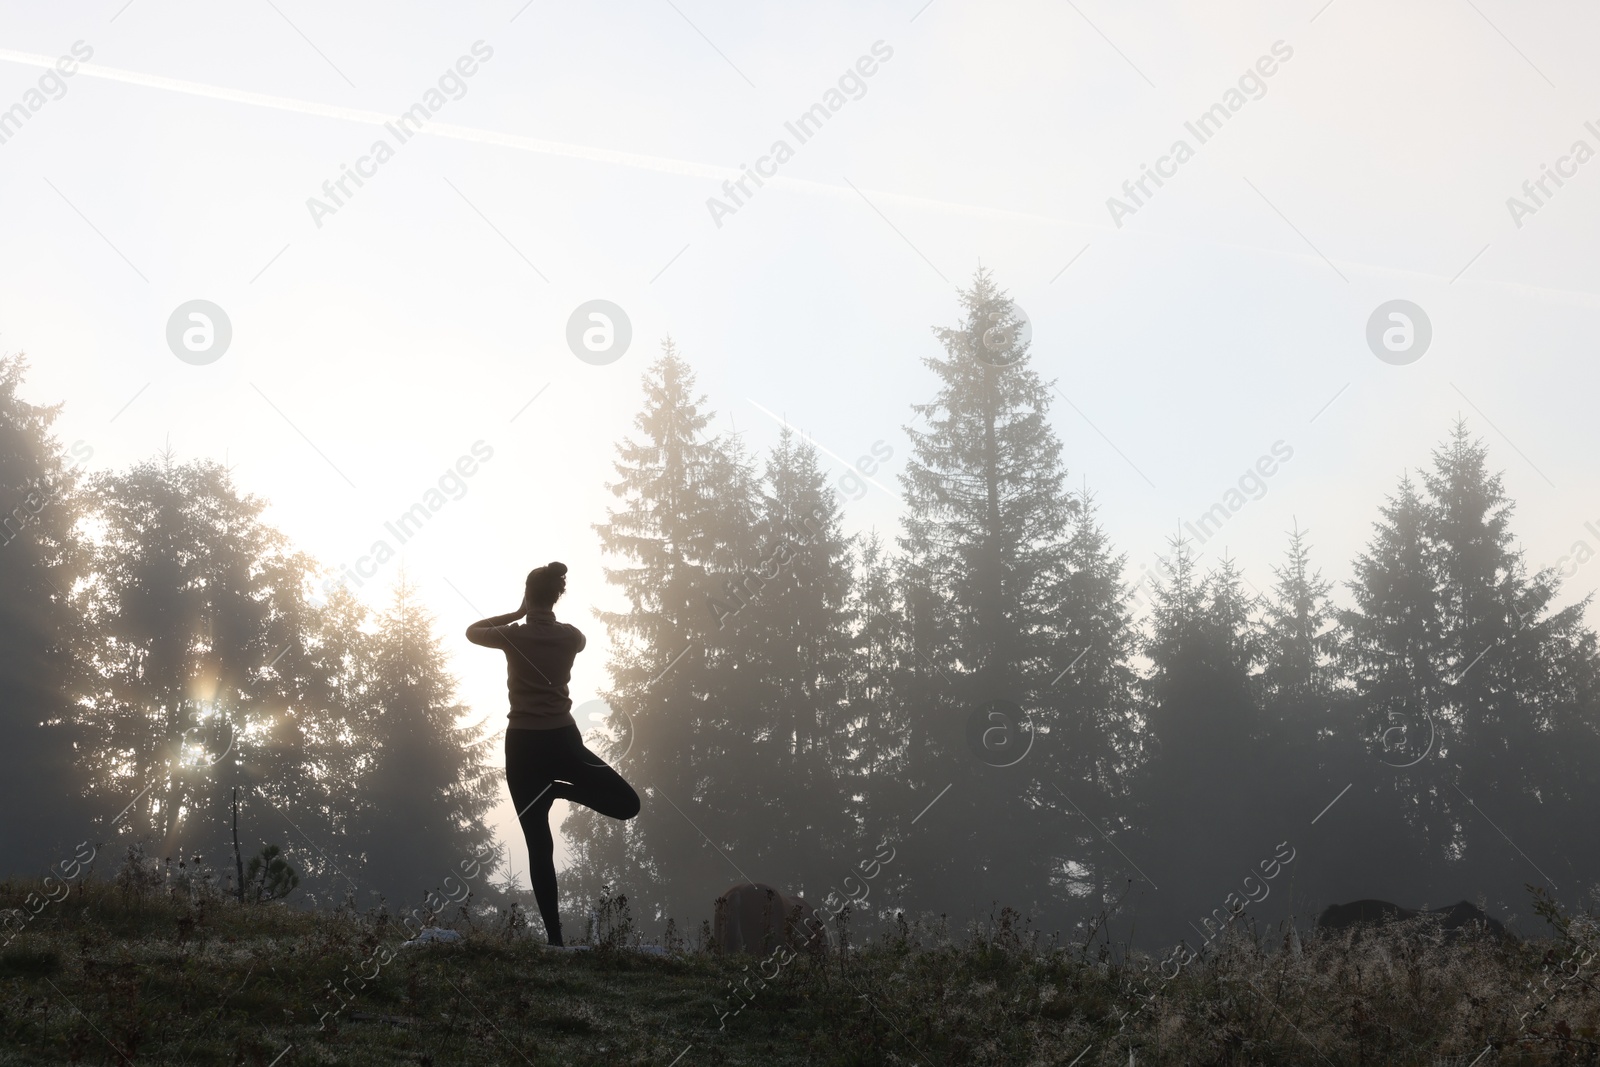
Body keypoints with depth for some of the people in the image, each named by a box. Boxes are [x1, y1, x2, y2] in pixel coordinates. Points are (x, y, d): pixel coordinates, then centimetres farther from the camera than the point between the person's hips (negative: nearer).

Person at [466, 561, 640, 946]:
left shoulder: (514, 636, -6)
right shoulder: (569, 636, 0)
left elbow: (472, 631, 14)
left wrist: (518, 614, 12)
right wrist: (542, 616, 29)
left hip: (524, 745, 0)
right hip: (563, 740, 0)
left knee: (539, 846, 1)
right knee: (627, 803, 13)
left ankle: (554, 937, -6)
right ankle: (562, 790, -8)